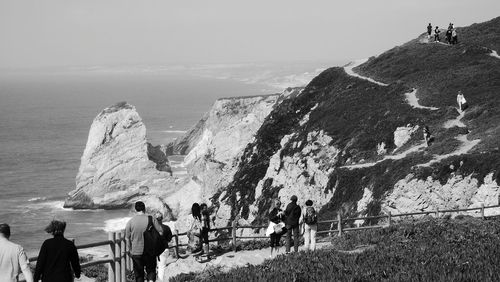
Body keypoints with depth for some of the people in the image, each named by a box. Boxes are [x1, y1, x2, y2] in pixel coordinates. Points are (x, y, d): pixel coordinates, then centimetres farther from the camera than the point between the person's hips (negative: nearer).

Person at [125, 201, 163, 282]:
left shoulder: (130, 222, -6)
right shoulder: (151, 219, -6)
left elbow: (128, 239, -2)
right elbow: (161, 233, -8)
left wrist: (131, 250, 12)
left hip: (136, 252, 0)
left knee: (139, 275, 12)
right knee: (151, 270, 14)